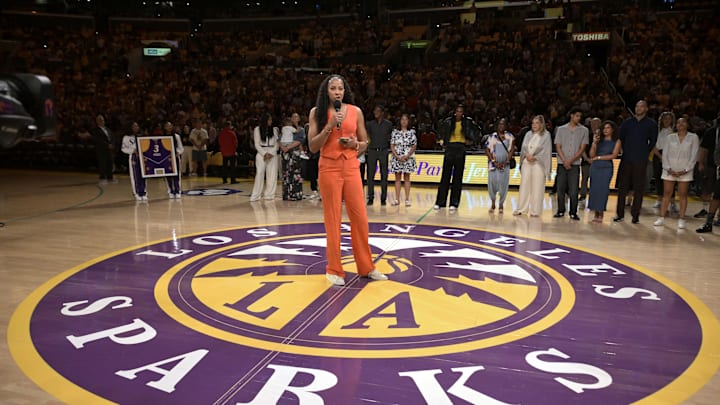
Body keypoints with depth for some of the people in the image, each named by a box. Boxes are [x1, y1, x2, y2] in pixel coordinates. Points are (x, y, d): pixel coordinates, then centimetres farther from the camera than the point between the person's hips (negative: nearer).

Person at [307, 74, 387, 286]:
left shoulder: (355, 111, 6)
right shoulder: (317, 112, 2)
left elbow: (364, 143, 13)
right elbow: (312, 146, -4)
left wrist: (354, 144, -8)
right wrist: (330, 126, -13)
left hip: (351, 168, 2)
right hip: (329, 169, -2)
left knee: (360, 217, 3)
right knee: (332, 219, 1)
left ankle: (366, 267, 18)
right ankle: (334, 269, 13)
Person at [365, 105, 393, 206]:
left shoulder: (388, 124, 5)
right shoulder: (370, 124, 8)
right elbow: (368, 138, 11)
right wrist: (367, 149, 3)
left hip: (383, 151, -1)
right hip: (372, 151, 1)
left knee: (384, 175, 2)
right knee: (370, 175, -1)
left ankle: (383, 198, 8)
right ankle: (370, 197, 6)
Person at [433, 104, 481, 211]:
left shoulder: (467, 121, 2)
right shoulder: (449, 121, 3)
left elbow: (477, 129, 16)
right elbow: (441, 128, 22)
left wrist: (471, 140, 8)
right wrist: (442, 139, 15)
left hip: (460, 150, 0)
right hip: (449, 148, 0)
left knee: (457, 177, 2)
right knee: (445, 176, 1)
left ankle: (454, 203, 6)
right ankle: (439, 202, 4)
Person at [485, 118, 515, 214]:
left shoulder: (510, 136, 7)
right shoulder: (492, 136, 6)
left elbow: (512, 150, 2)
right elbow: (487, 150, 1)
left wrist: (506, 161, -8)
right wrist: (494, 161, -8)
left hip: (505, 164, 0)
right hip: (493, 164, 0)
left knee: (503, 183, -4)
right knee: (492, 182, -5)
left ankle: (501, 204, 10)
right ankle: (493, 203, 14)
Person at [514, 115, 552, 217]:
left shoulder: (546, 135, 1)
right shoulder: (528, 134, 13)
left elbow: (546, 150, -4)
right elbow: (523, 147, 11)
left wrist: (534, 157, -12)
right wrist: (527, 155, -9)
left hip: (539, 164, -4)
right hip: (526, 163, 4)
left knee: (537, 187, -2)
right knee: (524, 186, 4)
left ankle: (535, 210, 3)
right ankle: (521, 208, 10)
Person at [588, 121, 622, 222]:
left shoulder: (616, 142, 3)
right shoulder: (599, 140, 9)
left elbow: (613, 155, -6)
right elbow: (591, 155, 1)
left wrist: (598, 157, -4)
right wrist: (594, 143, -10)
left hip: (606, 168, -3)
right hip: (595, 167, 3)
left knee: (603, 190, -5)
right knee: (594, 190, 1)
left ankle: (601, 215, 1)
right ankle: (596, 214, 8)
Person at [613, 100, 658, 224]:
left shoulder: (651, 124, 6)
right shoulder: (627, 122, 11)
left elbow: (653, 141, 8)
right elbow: (620, 138, 15)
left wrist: (645, 153, 3)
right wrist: (625, 151, 8)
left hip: (641, 161, -2)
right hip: (626, 159, 2)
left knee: (638, 188, -1)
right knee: (622, 187, 2)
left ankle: (635, 214, 5)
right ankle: (620, 214, 7)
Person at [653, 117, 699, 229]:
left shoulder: (693, 137, 4)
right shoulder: (670, 138, 8)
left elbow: (694, 156, -1)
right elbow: (665, 154, 4)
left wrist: (685, 170, -10)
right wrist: (669, 169, -8)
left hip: (685, 171, -1)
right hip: (669, 171, 1)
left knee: (683, 195, 1)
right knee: (666, 194, 1)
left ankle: (681, 219, 3)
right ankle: (661, 218, 3)